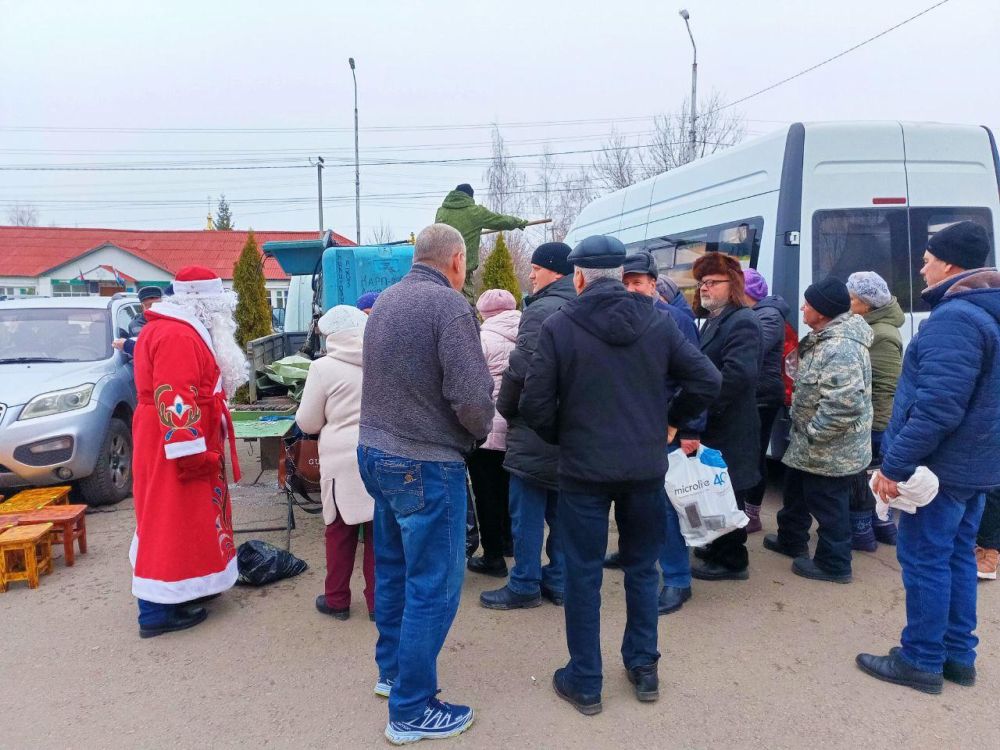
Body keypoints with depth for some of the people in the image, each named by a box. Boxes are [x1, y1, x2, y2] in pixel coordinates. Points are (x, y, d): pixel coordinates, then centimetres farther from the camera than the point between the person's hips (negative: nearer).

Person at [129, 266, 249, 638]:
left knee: (188, 520, 18)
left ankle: (186, 586, 30)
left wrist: (201, 450, 25)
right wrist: (191, 454, -26)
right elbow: (175, 400, -26)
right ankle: (157, 611, 2)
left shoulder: (183, 331, 16)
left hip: (187, 447, 11)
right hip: (175, 450, -11)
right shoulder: (177, 336, -20)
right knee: (171, 523, -5)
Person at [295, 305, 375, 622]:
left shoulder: (324, 368, -9)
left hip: (343, 461, -3)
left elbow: (308, 423, -1)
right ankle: (378, 601, 21)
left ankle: (337, 600, 25)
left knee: (341, 531, 12)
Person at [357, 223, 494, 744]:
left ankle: (391, 670, 39)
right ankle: (411, 711, 14)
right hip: (425, 464, -9)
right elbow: (472, 396, -23)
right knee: (433, 585, 3)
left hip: (376, 451, 9)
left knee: (393, 568, 22)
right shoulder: (449, 305, -18)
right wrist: (480, 430, -3)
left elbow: (387, 378, 9)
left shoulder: (385, 301, 7)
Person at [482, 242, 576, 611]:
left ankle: (524, 586, 12)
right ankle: (558, 580, 25)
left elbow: (520, 367, -20)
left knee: (527, 511, 2)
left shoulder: (542, 309, -16)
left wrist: (504, 407, -4)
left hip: (535, 429, -8)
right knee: (560, 509, 16)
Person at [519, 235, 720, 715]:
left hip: (584, 469, -3)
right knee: (642, 569, 20)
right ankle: (644, 668, 32)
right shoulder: (658, 322, -1)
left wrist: (561, 437, 7)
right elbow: (707, 380, 0)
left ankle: (585, 683, 21)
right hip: (646, 467, 3)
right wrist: (670, 422, 12)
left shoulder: (558, 326, -11)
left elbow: (535, 404, -12)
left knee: (583, 575, 9)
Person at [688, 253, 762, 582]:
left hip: (729, 427, -9)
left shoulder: (741, 322, -14)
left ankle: (731, 560, 13)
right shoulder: (713, 320, 17)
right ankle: (719, 546, 32)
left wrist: (703, 409, -22)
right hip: (714, 423, 9)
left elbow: (738, 373, -27)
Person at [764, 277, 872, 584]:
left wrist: (813, 432, -25)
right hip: (811, 444, 11)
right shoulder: (826, 338, 6)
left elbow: (844, 403, -36)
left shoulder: (840, 349, -29)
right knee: (796, 490, 26)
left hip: (830, 451, -11)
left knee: (826, 503, 5)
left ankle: (833, 564, 22)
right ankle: (790, 539, 45)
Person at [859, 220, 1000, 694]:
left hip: (941, 465, -10)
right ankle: (959, 655, 28)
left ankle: (922, 661, 13)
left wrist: (894, 465, -22)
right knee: (957, 556, 17)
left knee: (923, 559, 1)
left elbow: (937, 407, -28)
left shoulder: (953, 319, -22)